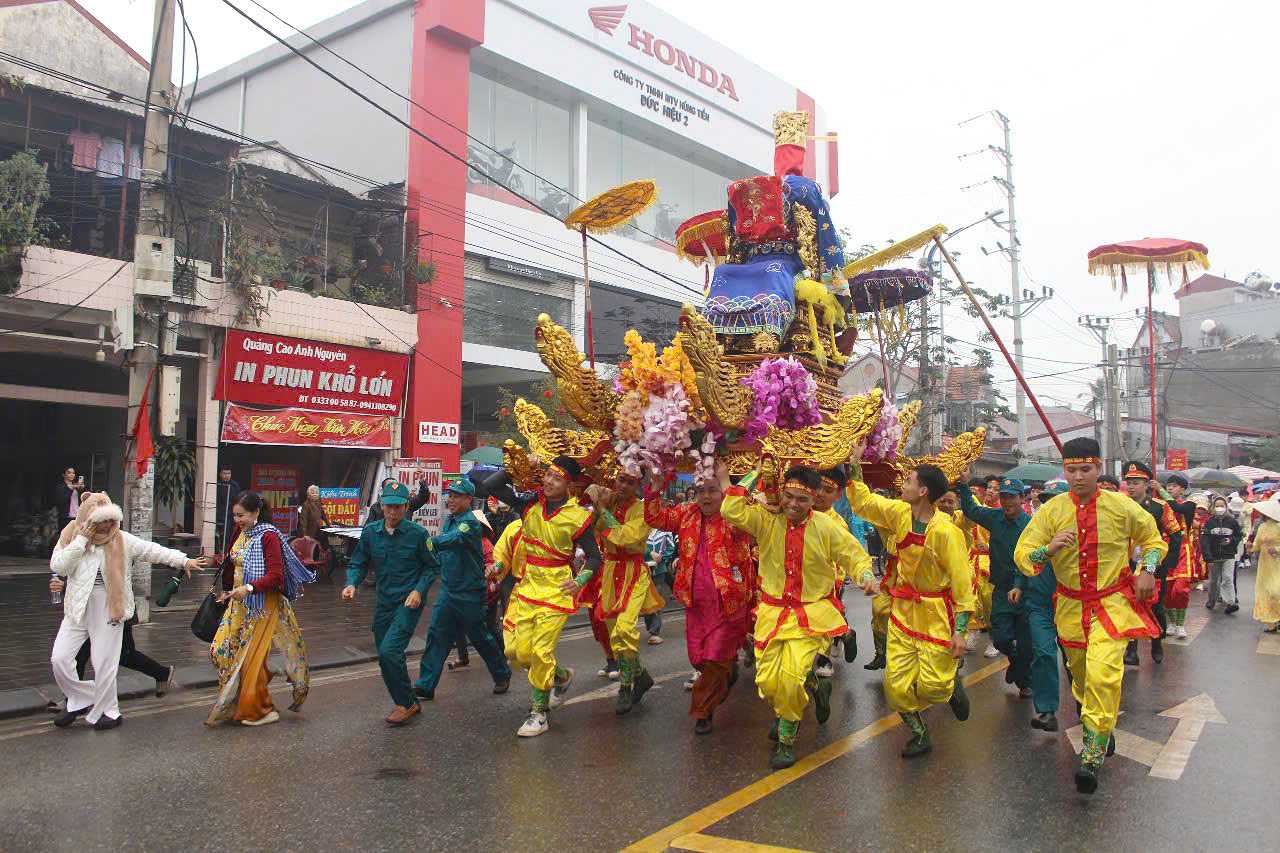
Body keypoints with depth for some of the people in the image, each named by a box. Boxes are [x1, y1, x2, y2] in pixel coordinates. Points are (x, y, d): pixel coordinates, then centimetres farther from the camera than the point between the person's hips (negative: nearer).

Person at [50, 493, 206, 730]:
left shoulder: (122, 540, -3)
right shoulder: (71, 536, 1)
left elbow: (154, 551, -2)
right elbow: (57, 566, -11)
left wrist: (184, 561, -8)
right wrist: (82, 539, -16)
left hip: (109, 610, -2)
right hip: (78, 609, 2)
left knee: (104, 663, 3)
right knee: (59, 658, -3)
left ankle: (107, 712, 19)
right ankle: (81, 700, 18)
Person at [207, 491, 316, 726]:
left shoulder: (268, 536, -15)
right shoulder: (242, 534, 8)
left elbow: (276, 575, -21)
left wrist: (249, 588, -32)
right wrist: (228, 592, 23)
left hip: (262, 605, -8)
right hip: (240, 603, 8)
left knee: (251, 656, -3)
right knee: (221, 650, 3)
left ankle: (261, 710, 12)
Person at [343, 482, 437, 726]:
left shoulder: (418, 533, -10)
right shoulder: (370, 532, 0)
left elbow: (431, 567, -1)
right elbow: (358, 564, 7)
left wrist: (419, 590, -15)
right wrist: (351, 584, -12)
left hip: (408, 603, -5)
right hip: (384, 603, 5)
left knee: (389, 651, -19)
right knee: (386, 658, 12)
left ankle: (407, 703, 0)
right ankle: (404, 703, 32)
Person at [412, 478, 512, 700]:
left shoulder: (471, 522, -18)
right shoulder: (449, 519, 8)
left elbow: (453, 539, -38)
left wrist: (428, 542, -50)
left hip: (469, 593, -7)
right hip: (448, 589, 7)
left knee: (480, 637, 7)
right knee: (436, 635, 1)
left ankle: (502, 675, 28)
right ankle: (425, 686, 5)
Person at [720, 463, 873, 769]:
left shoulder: (826, 527, -6)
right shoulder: (767, 520, -5)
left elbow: (854, 556, 1)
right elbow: (732, 511, -19)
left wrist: (866, 575, -21)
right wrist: (752, 476, -15)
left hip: (812, 614, -2)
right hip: (773, 611, 2)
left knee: (792, 677, -16)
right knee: (767, 681, 3)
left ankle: (787, 738, 11)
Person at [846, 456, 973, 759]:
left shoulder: (946, 532, -22)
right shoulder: (899, 513, -5)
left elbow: (963, 582, -17)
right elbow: (862, 501, 11)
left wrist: (960, 631, -17)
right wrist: (854, 465, 4)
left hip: (936, 614, -5)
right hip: (904, 610, 5)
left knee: (932, 686, 0)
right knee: (897, 685, 3)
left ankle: (953, 684, 36)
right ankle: (919, 735, 27)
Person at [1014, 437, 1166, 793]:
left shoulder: (1122, 507, -5)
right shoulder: (1050, 511, -5)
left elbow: (1153, 540, 13)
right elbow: (1022, 556, -8)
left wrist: (1148, 570, -5)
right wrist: (1048, 550, -29)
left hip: (1113, 603, -2)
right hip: (1071, 607, 3)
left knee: (1102, 672, -22)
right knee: (1080, 673, 18)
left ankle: (1093, 751, -12)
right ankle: (1103, 727, 49)